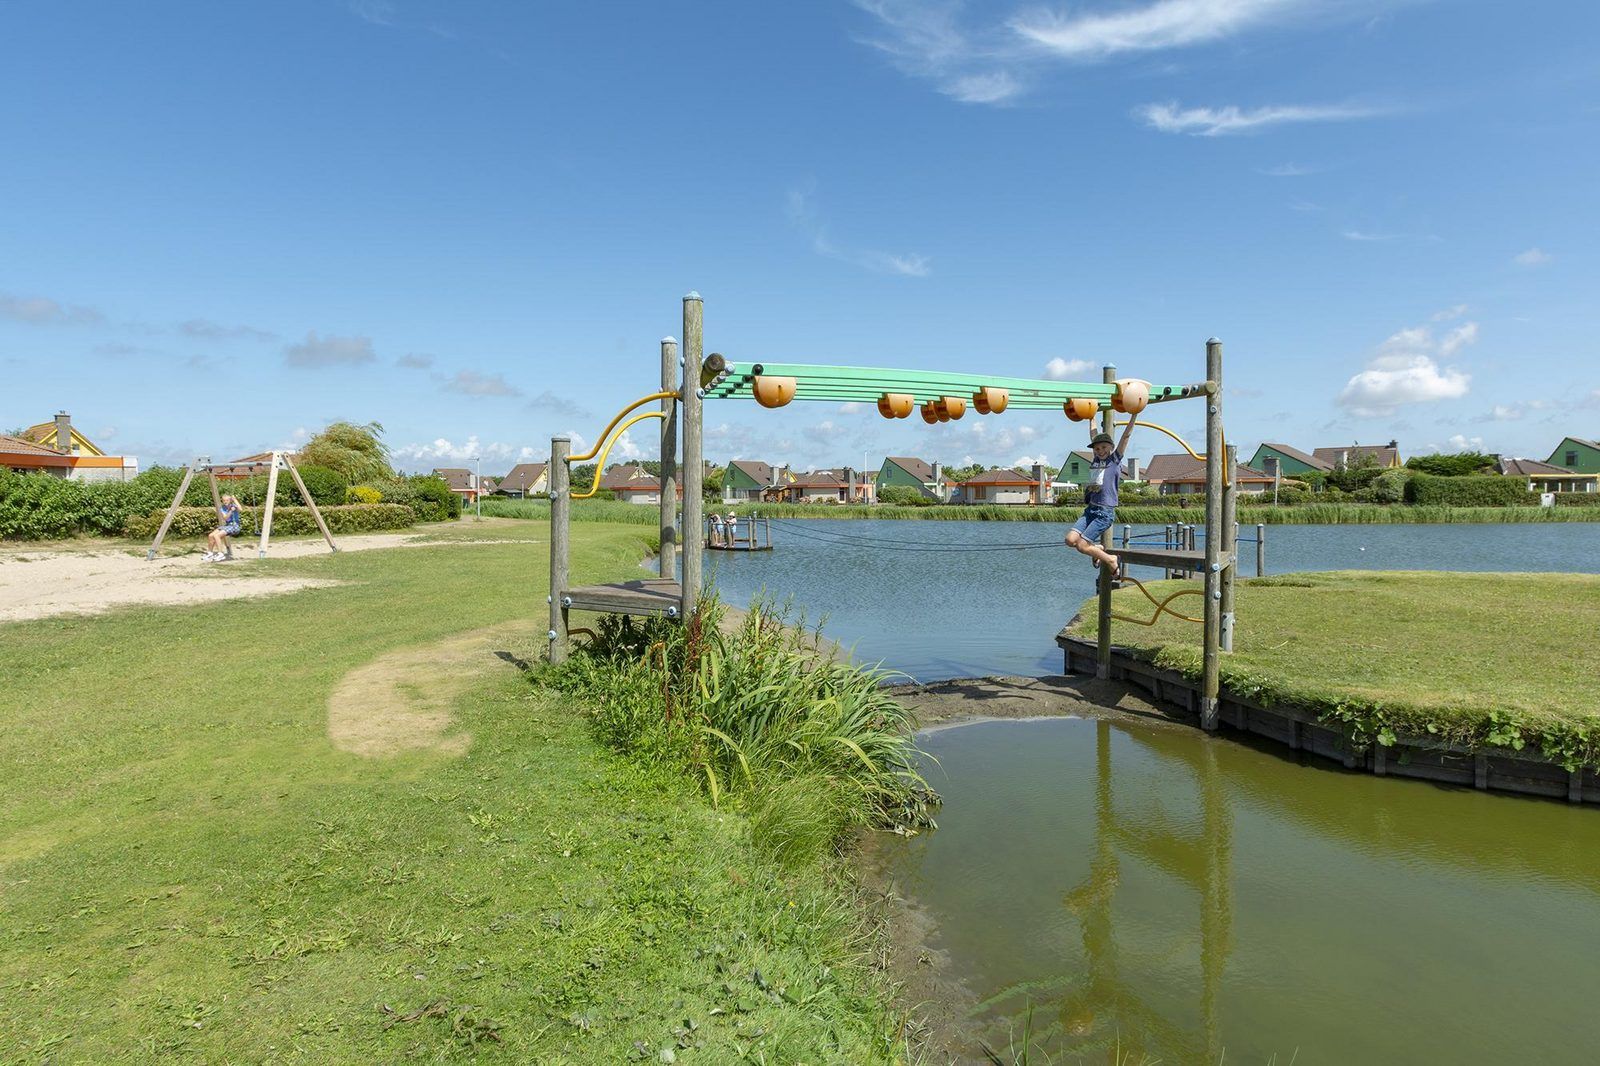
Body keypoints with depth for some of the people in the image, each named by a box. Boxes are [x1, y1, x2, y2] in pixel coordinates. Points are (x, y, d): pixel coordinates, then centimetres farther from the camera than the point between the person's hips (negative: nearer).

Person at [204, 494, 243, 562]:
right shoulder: (222, 508, 8)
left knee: (216, 536, -24)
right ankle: (210, 553, 10)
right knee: (210, 535, -8)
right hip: (226, 525, 7)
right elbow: (225, 518, -8)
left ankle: (220, 554, -20)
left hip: (234, 526, -7)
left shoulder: (233, 506, -6)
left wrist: (234, 499, -24)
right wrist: (231, 511, -23)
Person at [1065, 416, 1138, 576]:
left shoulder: (1115, 459, 1)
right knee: (1070, 540, -11)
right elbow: (1093, 436, 25)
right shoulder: (1096, 459, 14)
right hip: (1090, 509, 6)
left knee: (1082, 546, -11)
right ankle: (1097, 549, 16)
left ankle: (1111, 560, 12)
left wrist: (1134, 415, -8)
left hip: (1105, 512, -6)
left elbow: (1126, 436, -4)